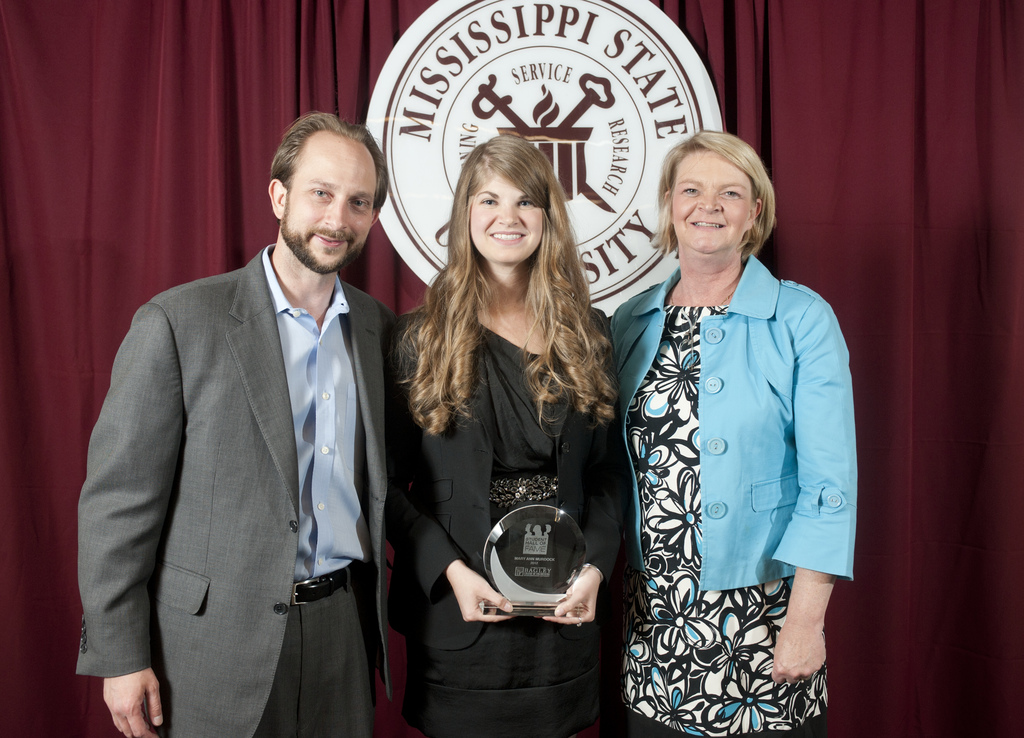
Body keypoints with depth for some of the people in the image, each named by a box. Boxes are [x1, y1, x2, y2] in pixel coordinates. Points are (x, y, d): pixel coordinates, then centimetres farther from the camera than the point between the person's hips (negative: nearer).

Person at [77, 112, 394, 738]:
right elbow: (118, 498, -9)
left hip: (345, 630, 4)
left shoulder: (380, 328, 4)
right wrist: (120, 657, -8)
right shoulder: (178, 322, -10)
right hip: (218, 640, -4)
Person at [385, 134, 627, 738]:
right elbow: (387, 480, -3)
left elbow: (609, 471, 6)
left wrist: (596, 564, -8)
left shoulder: (589, 333, 5)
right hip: (458, 611, -2)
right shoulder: (419, 337, -3)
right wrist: (449, 568, -15)